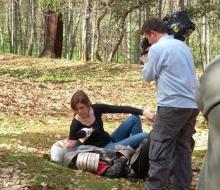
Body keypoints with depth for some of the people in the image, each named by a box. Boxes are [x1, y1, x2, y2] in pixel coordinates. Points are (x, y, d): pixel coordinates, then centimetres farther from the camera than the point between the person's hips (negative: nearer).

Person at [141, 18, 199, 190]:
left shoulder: (157, 48, -6)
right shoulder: (183, 46, 16)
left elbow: (148, 76, 3)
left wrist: (146, 62, 21)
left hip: (172, 105, -7)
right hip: (192, 104, 7)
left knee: (160, 150, -3)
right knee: (183, 148, 10)